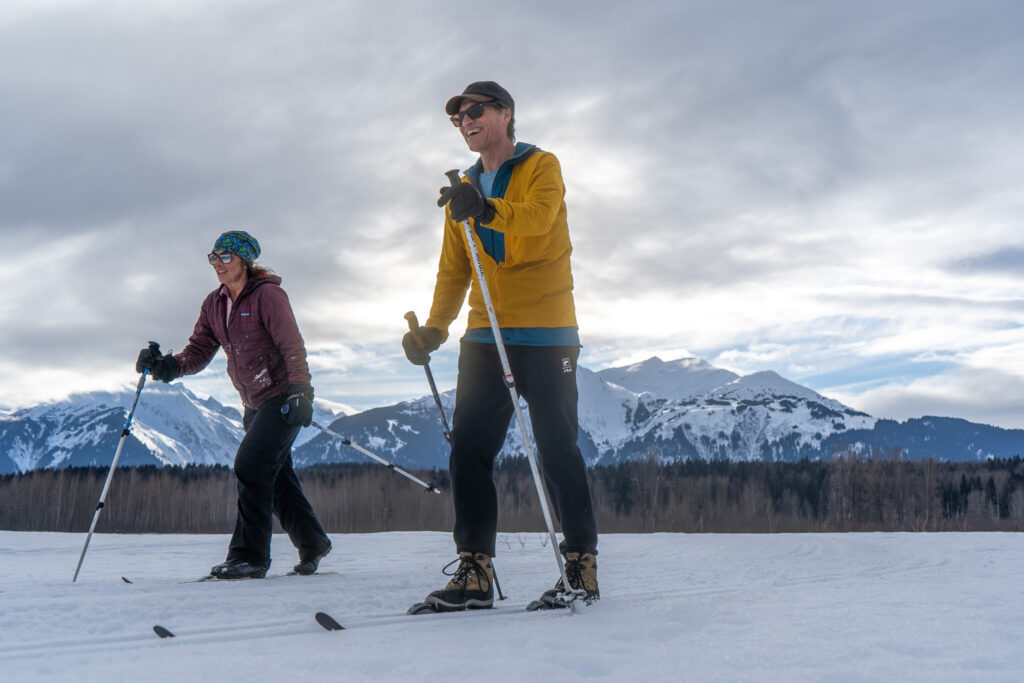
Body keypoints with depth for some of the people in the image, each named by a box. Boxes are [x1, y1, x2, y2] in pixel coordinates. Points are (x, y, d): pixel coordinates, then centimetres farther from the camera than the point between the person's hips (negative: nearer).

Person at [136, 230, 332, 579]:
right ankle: (312, 544, 30)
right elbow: (198, 351, 1)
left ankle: (249, 555, -11)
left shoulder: (267, 294, -14)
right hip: (255, 403, 8)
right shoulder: (214, 304, 7)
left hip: (285, 397, -8)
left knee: (251, 464, -17)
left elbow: (293, 347, -18)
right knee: (276, 476, 13)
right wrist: (167, 365, -18)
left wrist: (299, 391, -28)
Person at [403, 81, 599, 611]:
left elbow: (537, 216, -19)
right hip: (484, 336, 6)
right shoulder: (464, 191, 20)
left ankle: (581, 569, 7)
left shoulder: (541, 168, 3)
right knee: (468, 450, -2)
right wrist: (433, 329, 5)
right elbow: (453, 269, 19)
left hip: (545, 334, -5)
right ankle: (474, 573, 3)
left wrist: (486, 210, -39)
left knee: (556, 449, -4)